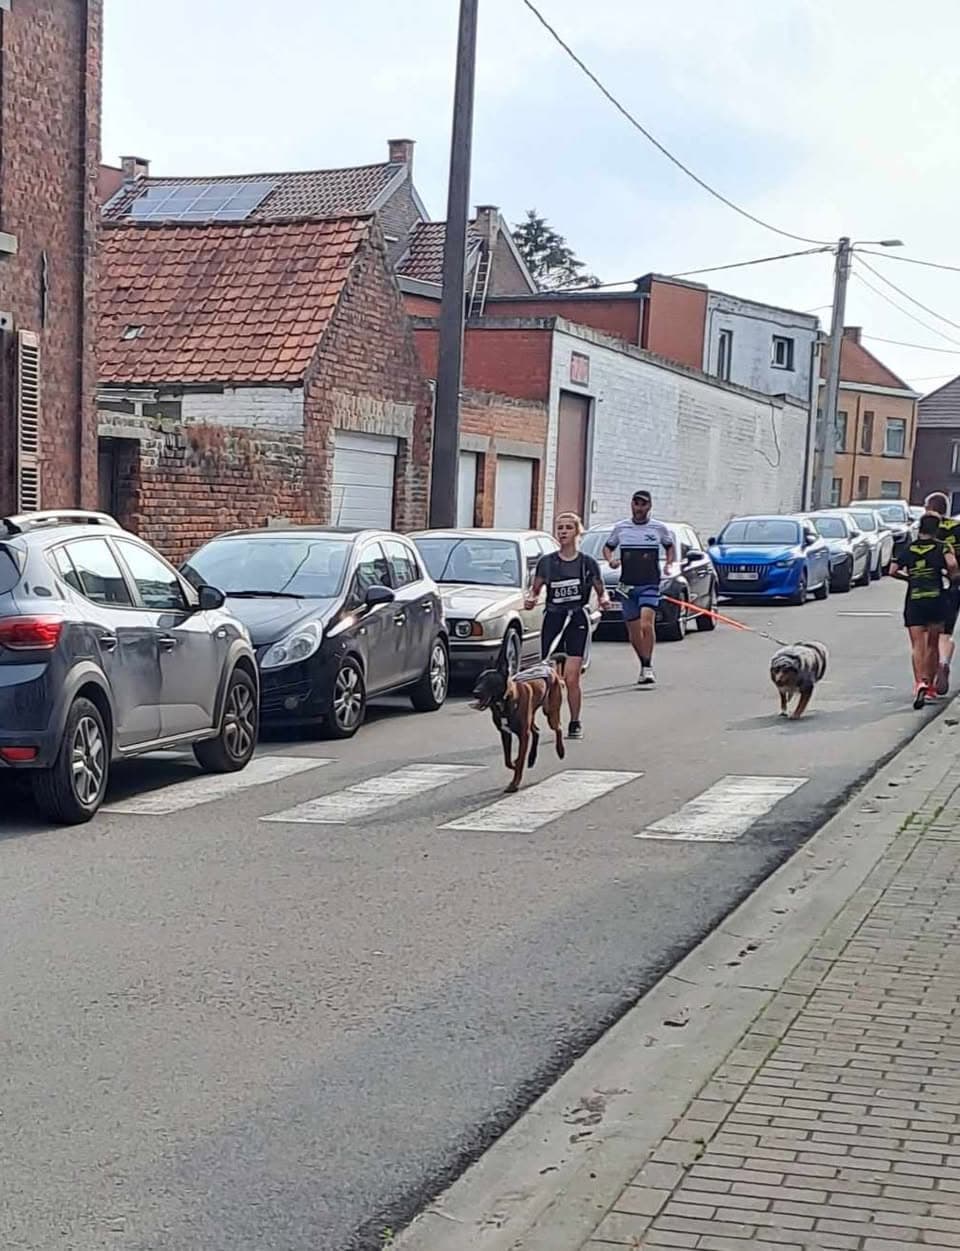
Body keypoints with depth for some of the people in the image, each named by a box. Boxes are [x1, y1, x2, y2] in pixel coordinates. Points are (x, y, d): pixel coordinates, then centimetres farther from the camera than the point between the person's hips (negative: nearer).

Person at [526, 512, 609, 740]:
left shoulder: (587, 563, 1)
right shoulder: (546, 562, 5)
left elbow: (601, 591, 11)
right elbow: (536, 588, 14)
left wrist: (603, 600, -11)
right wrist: (531, 599, -7)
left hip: (577, 621, -2)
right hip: (552, 620, 2)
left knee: (571, 678, -9)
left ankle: (575, 723, 4)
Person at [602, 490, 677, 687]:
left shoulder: (659, 528, 3)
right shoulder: (620, 528, 7)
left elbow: (670, 546, 20)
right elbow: (608, 547, 19)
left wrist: (669, 564, 2)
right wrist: (610, 560, -2)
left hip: (650, 584, -3)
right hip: (628, 585, 3)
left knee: (647, 625, -22)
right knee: (634, 633, 7)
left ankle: (648, 668, -14)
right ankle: (645, 667, 25)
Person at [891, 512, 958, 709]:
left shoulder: (909, 549, 6)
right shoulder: (940, 547, -2)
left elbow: (893, 571, 3)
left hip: (913, 601, 1)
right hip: (936, 599, -1)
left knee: (917, 646, -5)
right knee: (932, 645, 14)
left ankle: (920, 683, -26)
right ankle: (930, 686, 20)